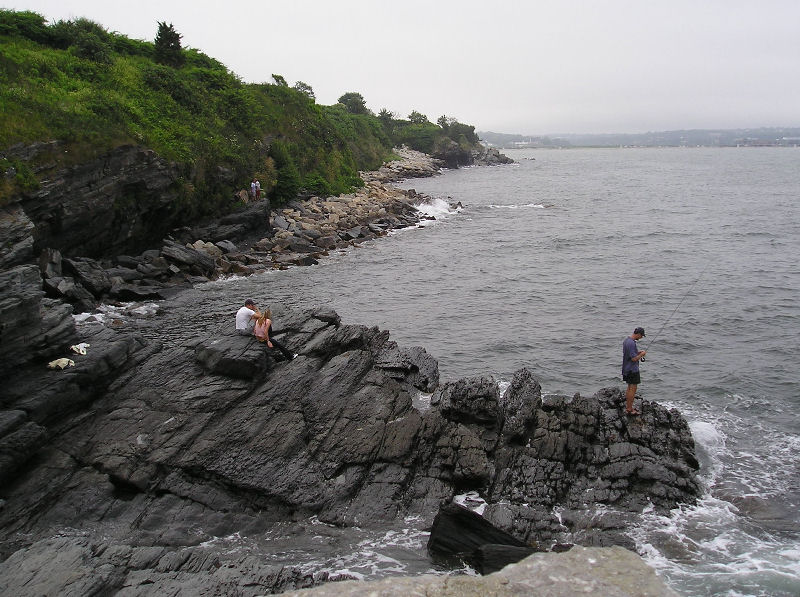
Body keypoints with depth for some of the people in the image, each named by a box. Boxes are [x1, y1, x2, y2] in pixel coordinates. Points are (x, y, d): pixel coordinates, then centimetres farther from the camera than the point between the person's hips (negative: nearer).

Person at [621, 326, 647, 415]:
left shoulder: (626, 340, 7)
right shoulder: (631, 343, -25)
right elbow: (634, 358, -25)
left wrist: (638, 352, 11)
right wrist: (642, 354, -9)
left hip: (627, 368, 10)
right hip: (632, 369, -10)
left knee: (630, 388, 18)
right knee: (633, 389, -4)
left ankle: (628, 406, 25)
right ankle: (629, 409, 0)